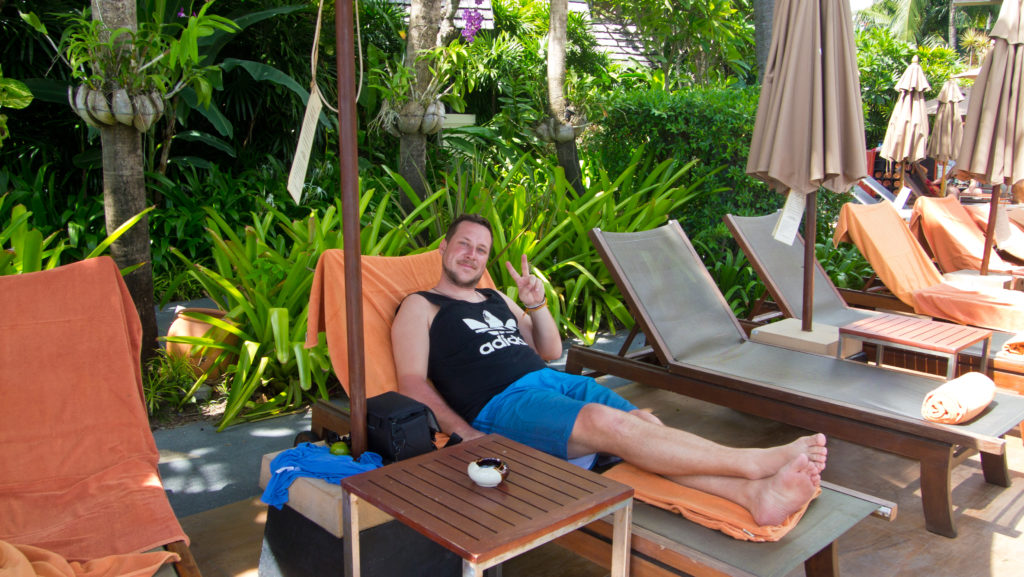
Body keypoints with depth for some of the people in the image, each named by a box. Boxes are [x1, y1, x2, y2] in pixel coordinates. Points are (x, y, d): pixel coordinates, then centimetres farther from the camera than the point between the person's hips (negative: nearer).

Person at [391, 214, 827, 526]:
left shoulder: (498, 300, 30)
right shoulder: (420, 307, 11)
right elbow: (412, 383, -1)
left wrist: (536, 306, 11)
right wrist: (463, 432, -15)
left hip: (556, 381, 7)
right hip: (501, 404, -7)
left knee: (643, 423, -22)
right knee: (602, 420, -33)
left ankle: (755, 494, -39)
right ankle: (753, 462, -39)